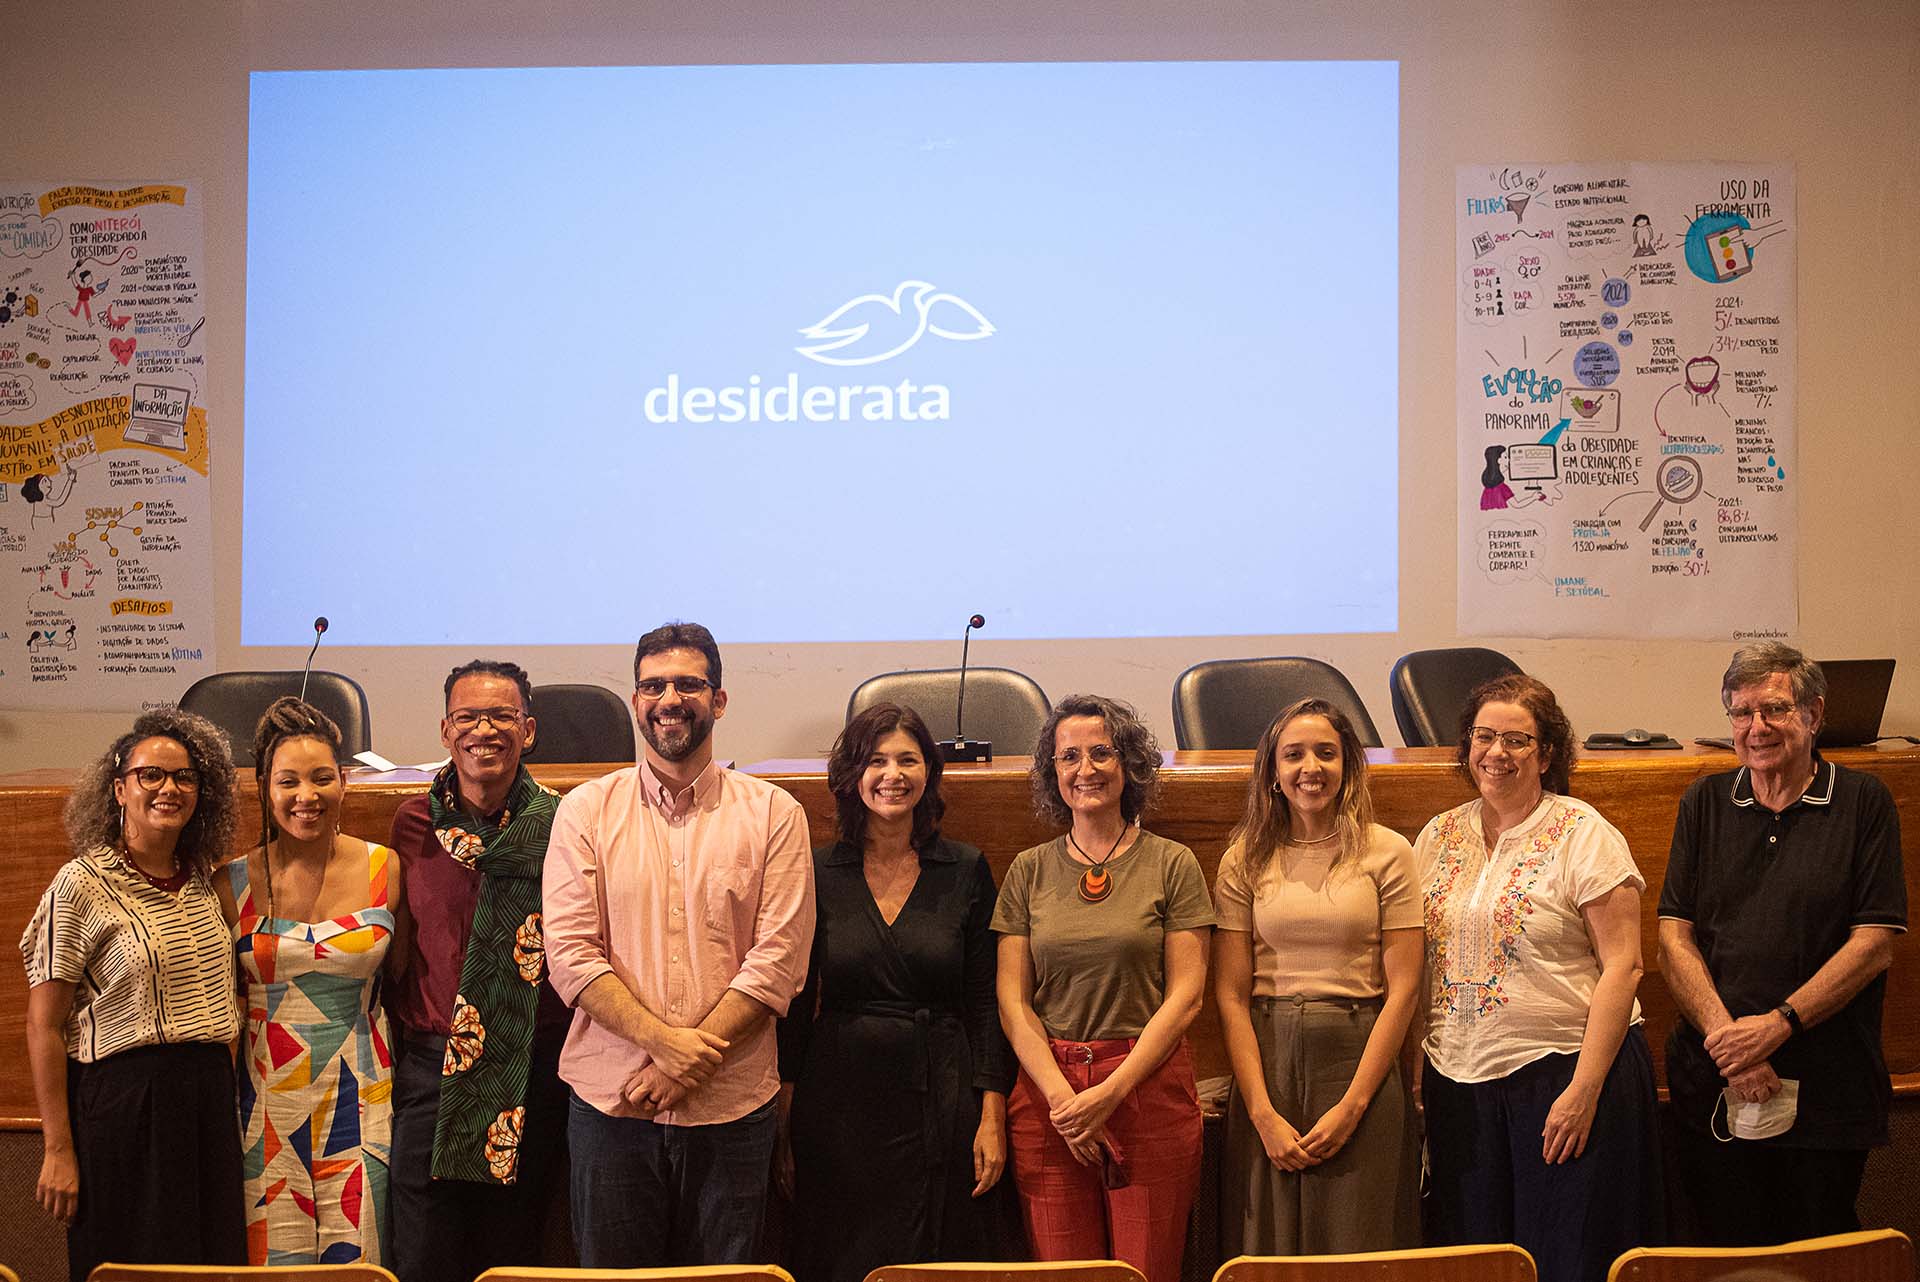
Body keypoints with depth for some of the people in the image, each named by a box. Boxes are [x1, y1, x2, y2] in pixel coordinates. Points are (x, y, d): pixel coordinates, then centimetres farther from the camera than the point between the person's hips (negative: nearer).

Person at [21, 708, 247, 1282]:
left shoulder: (201, 881, 9)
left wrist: (223, 1086, 12)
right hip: (121, 1101, -6)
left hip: (208, 1099, 6)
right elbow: (43, 1026, -9)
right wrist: (57, 1149, -12)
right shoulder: (82, 885, -9)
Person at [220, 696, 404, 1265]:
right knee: (275, 1259, 4)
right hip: (267, 1103, 0)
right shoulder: (235, 883, 0)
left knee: (355, 1258, 4)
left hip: (358, 1100, 0)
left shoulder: (385, 871, -1)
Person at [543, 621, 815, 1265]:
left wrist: (692, 1059, -13)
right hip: (609, 1099, 0)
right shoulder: (586, 810, 4)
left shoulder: (773, 814, 2)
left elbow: (779, 959, -5)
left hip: (732, 1108, 0)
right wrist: (664, 1040, -15)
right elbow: (570, 954, -4)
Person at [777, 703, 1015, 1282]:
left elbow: (986, 1004, 3)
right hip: (840, 1103, 0)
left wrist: (992, 1117, -4)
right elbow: (795, 1004, 4)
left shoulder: (966, 871, 2)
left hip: (941, 1101, 0)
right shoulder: (816, 872, 2)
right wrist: (784, 1123, -1)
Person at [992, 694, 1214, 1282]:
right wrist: (1061, 1096, -9)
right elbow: (1012, 1000, 4)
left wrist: (1111, 1092, -11)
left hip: (1149, 1086, -1)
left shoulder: (1172, 864, 2)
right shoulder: (1029, 870, 7)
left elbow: (1186, 995, -3)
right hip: (1047, 1092, 2)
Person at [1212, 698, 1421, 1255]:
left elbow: (1403, 989, -3)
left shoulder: (1387, 852, 0)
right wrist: (1263, 1113, -8)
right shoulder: (1246, 859, 4)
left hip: (1361, 1061, -1)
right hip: (1266, 1066, 1)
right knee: (1270, 1251, 6)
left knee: (1356, 1249, 2)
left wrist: (1351, 1106, -10)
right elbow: (1231, 995, 1)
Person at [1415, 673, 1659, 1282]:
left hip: (1563, 1072, -4)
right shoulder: (1439, 838, 8)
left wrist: (1584, 1088, -17)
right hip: (1460, 1081, 5)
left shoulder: (1583, 834, -6)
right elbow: (1418, 966, 14)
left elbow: (1622, 966, -11)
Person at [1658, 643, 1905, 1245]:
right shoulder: (1705, 804, 7)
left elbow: (1874, 943, -7)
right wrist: (1725, 1036, -12)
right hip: (1715, 1084, 2)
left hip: (1826, 1089, -2)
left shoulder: (1863, 802, -1)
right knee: (1726, 1252, 9)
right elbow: (1674, 935, 2)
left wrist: (1778, 1024, -16)